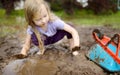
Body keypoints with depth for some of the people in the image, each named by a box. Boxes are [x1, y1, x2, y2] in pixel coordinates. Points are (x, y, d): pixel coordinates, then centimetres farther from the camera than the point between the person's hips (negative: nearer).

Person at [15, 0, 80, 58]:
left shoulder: (54, 22, -37)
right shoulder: (31, 28, -31)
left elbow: (73, 31, -37)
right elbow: (27, 45, -22)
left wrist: (76, 46, -49)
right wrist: (22, 54, -42)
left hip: (55, 37, -1)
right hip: (44, 40, 1)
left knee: (68, 29, -31)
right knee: (34, 37, -34)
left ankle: (72, 47, -9)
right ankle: (42, 49, 0)